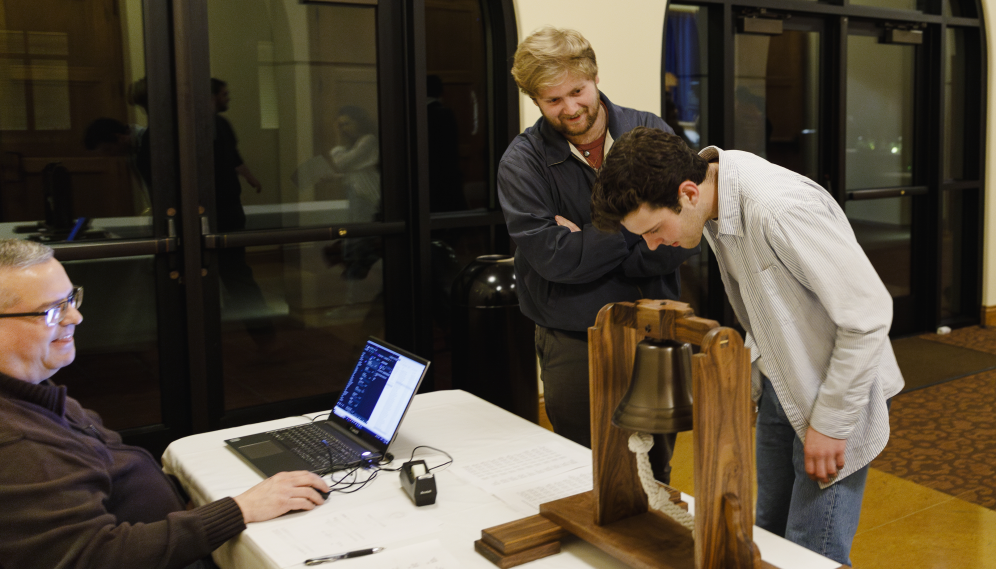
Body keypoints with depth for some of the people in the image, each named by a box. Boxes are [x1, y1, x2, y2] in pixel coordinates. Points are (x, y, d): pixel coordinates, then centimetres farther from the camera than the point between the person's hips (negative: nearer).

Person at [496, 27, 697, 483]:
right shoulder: (522, 162, -7)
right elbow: (552, 257, -19)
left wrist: (587, 245, -16)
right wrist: (633, 234, -12)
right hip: (574, 346, -2)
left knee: (655, 474, 17)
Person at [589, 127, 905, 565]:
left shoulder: (780, 210, -31)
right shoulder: (717, 206, -3)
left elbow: (868, 313, -26)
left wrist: (831, 422, -19)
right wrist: (749, 377, 7)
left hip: (837, 395, -8)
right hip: (781, 387, 8)